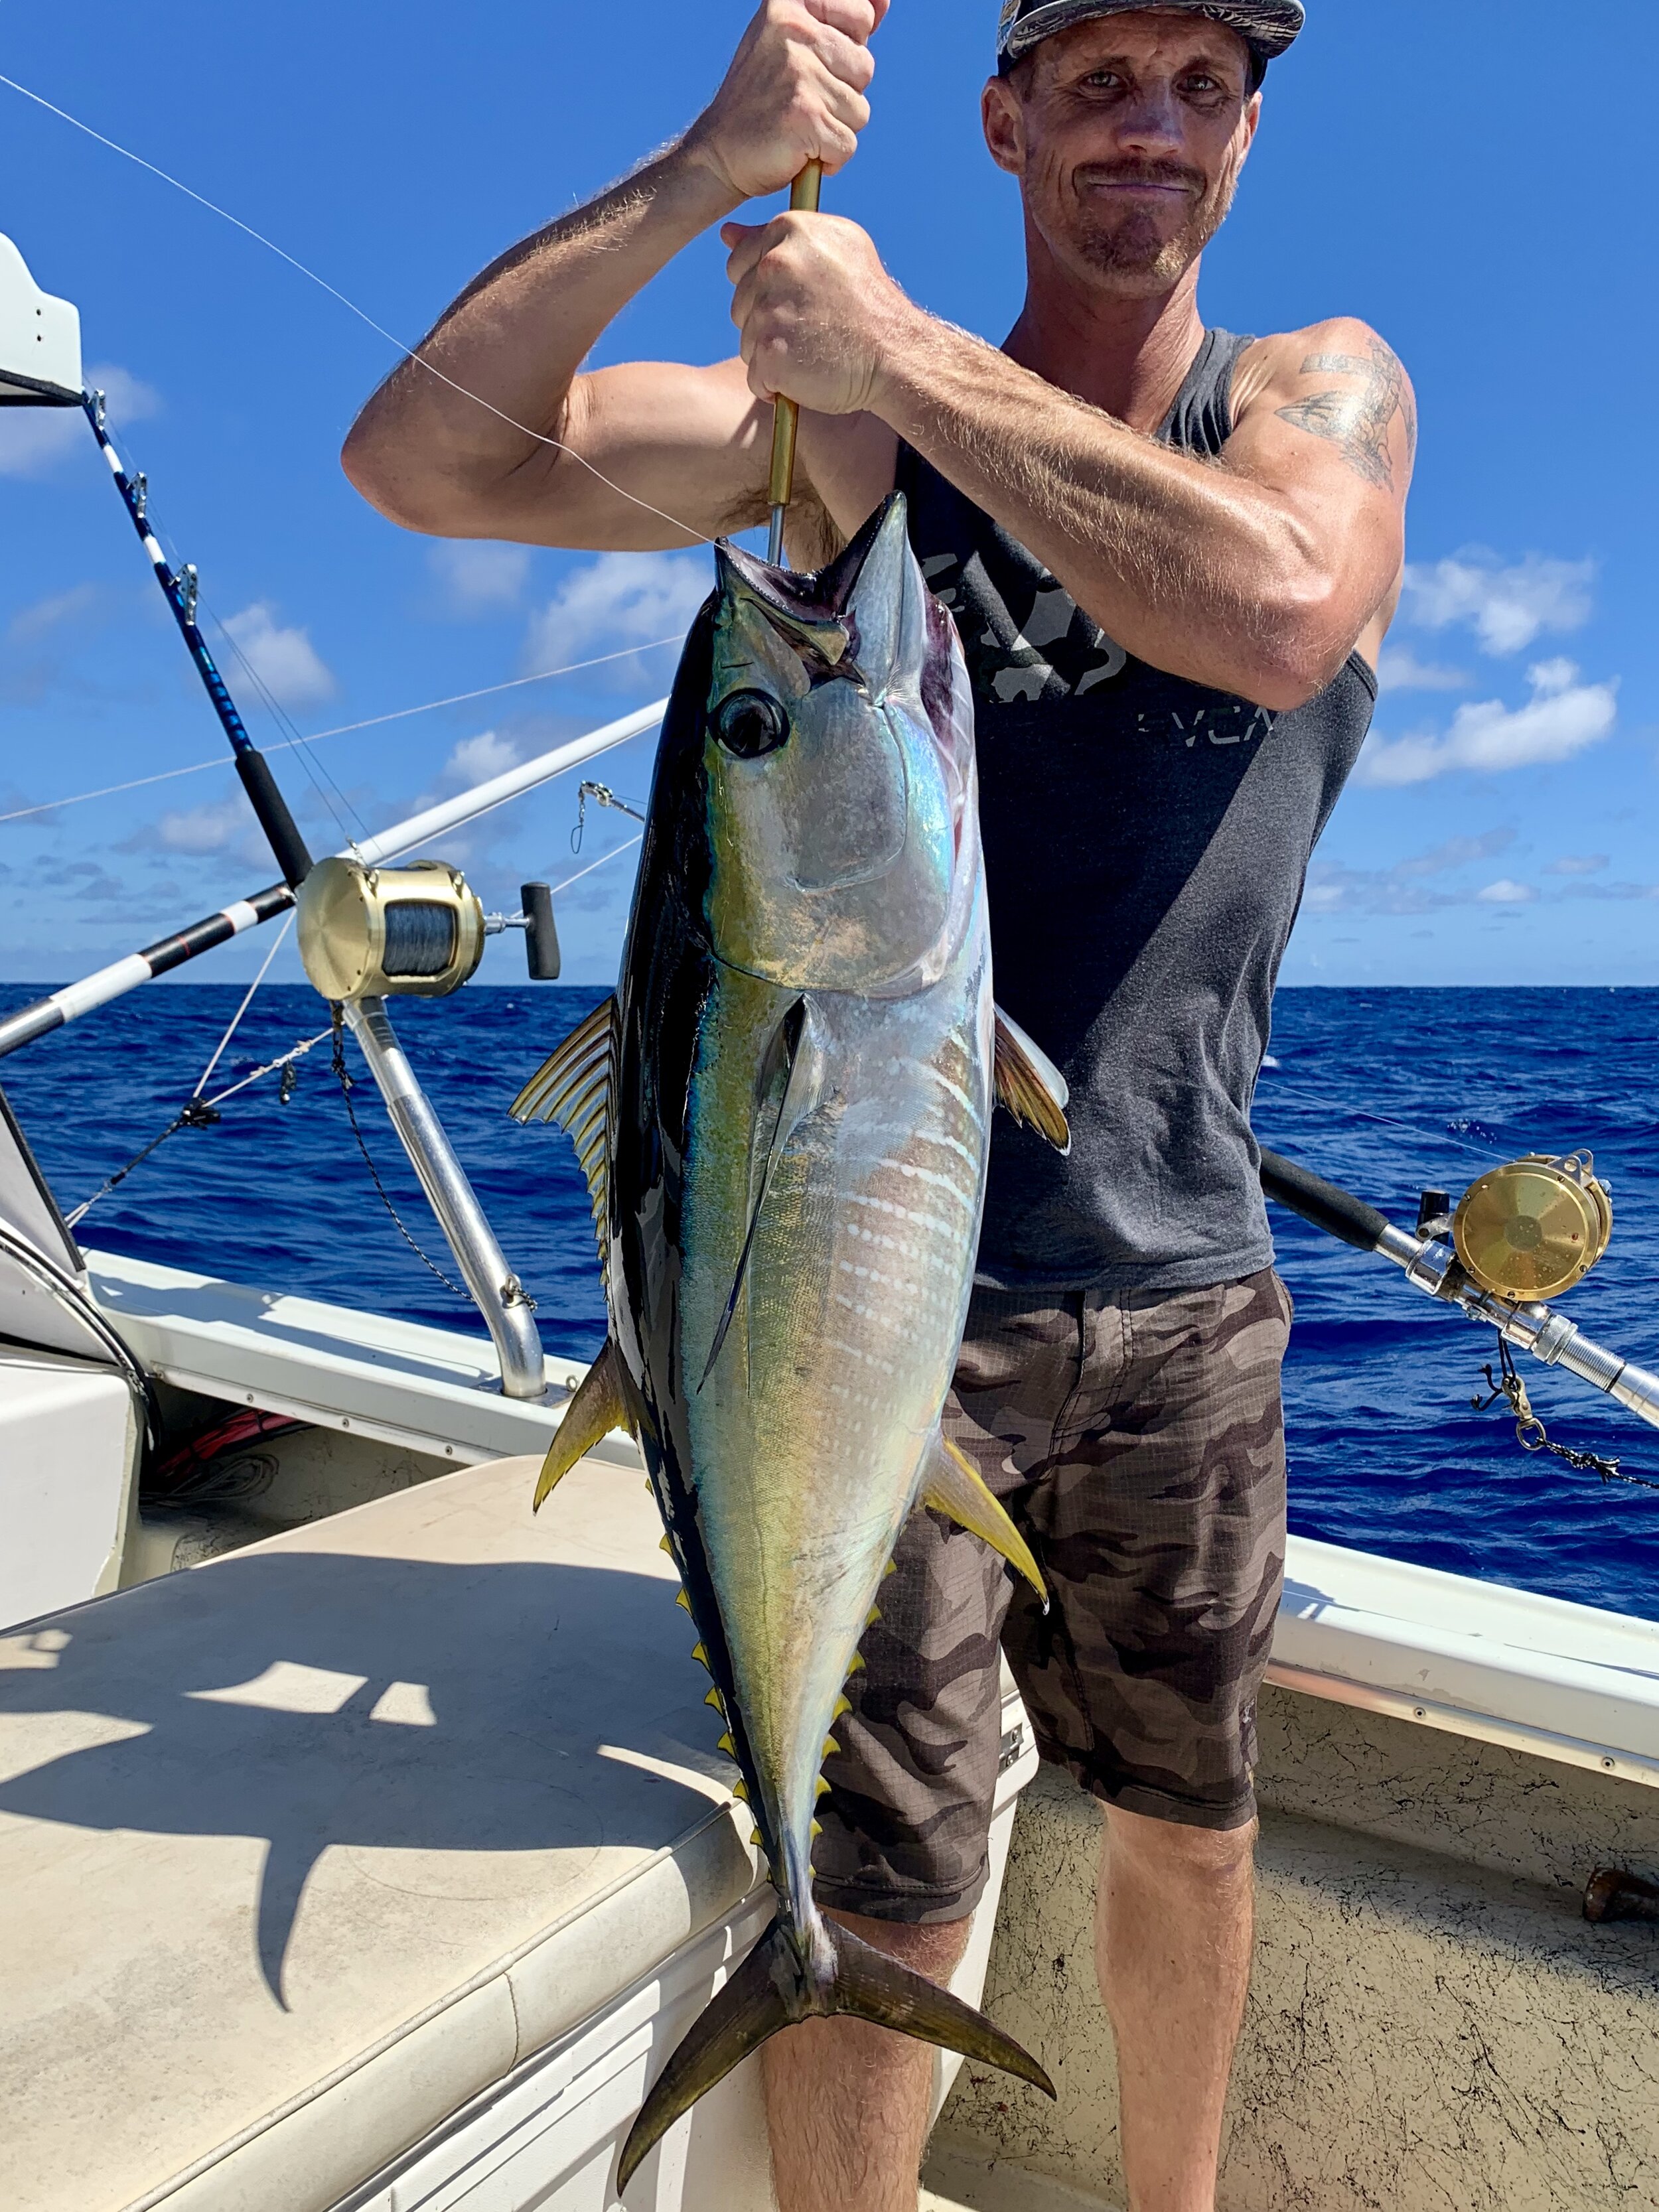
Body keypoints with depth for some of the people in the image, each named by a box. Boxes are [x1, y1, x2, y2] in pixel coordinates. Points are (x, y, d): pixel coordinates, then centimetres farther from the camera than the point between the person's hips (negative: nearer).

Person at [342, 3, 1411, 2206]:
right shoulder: (843, 415, 1)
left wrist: (901, 350, -20)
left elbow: (1271, 613, -23)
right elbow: (419, 459, -10)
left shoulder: (1326, 386, 3)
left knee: (1189, 1823, 20)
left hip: (1189, 1283, 3)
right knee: (885, 1897, 2)